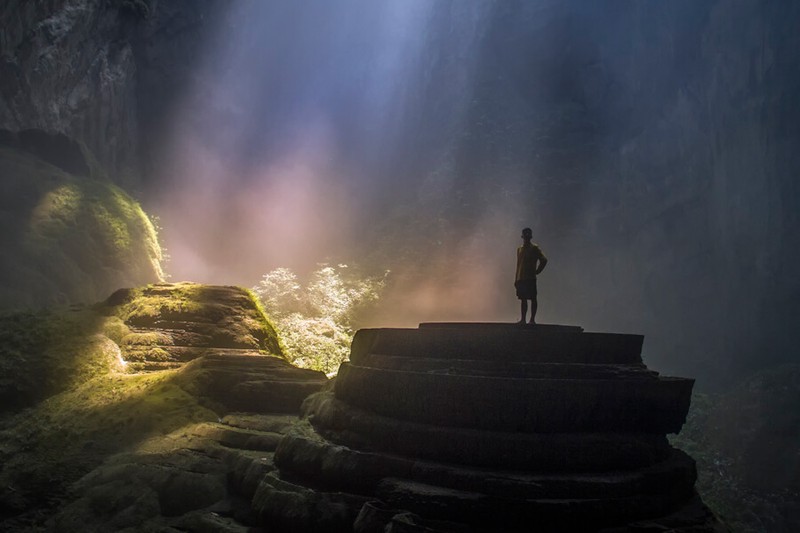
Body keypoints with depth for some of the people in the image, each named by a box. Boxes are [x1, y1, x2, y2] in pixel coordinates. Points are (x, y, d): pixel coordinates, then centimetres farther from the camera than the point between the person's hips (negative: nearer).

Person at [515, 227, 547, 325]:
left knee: (533, 298, -2)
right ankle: (523, 319, 9)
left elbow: (544, 260, -9)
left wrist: (537, 271, -9)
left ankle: (532, 319, 1)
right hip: (521, 278, 6)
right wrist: (516, 279, 16)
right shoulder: (519, 249, 16)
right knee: (523, 299, 7)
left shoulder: (534, 248, -2)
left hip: (530, 278, -6)